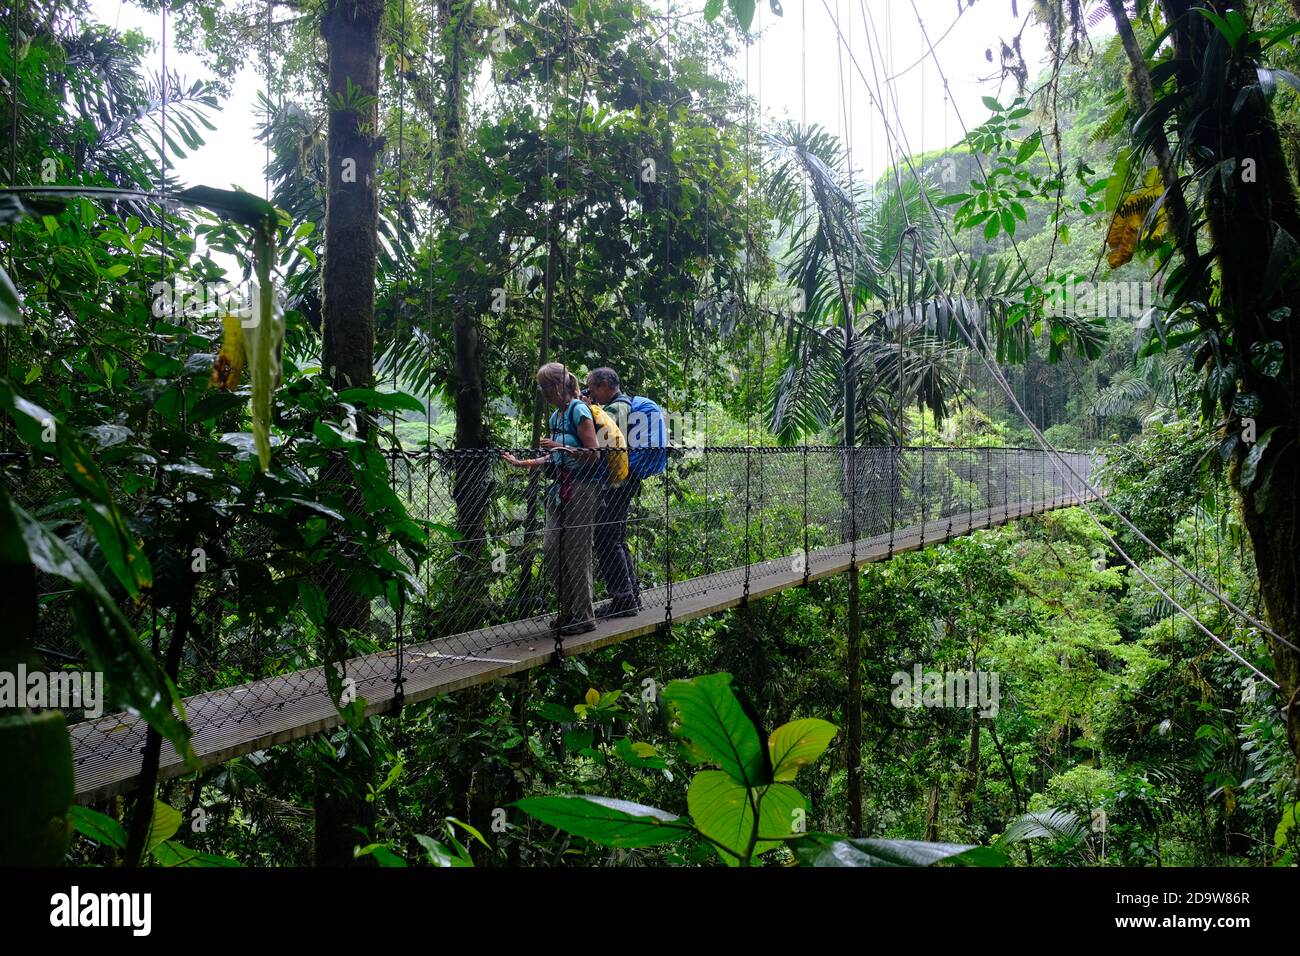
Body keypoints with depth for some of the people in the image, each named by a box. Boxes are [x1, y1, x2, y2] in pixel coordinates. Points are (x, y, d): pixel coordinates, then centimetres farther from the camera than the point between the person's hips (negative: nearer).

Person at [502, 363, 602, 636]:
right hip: (559, 488, 9)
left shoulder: (578, 410, -10)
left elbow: (593, 455, -14)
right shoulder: (556, 416, 15)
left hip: (580, 488, -9)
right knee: (550, 549, 7)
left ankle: (584, 616, 8)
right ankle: (567, 610, 21)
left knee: (576, 552, -3)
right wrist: (521, 463, 14)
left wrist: (561, 447, -17)